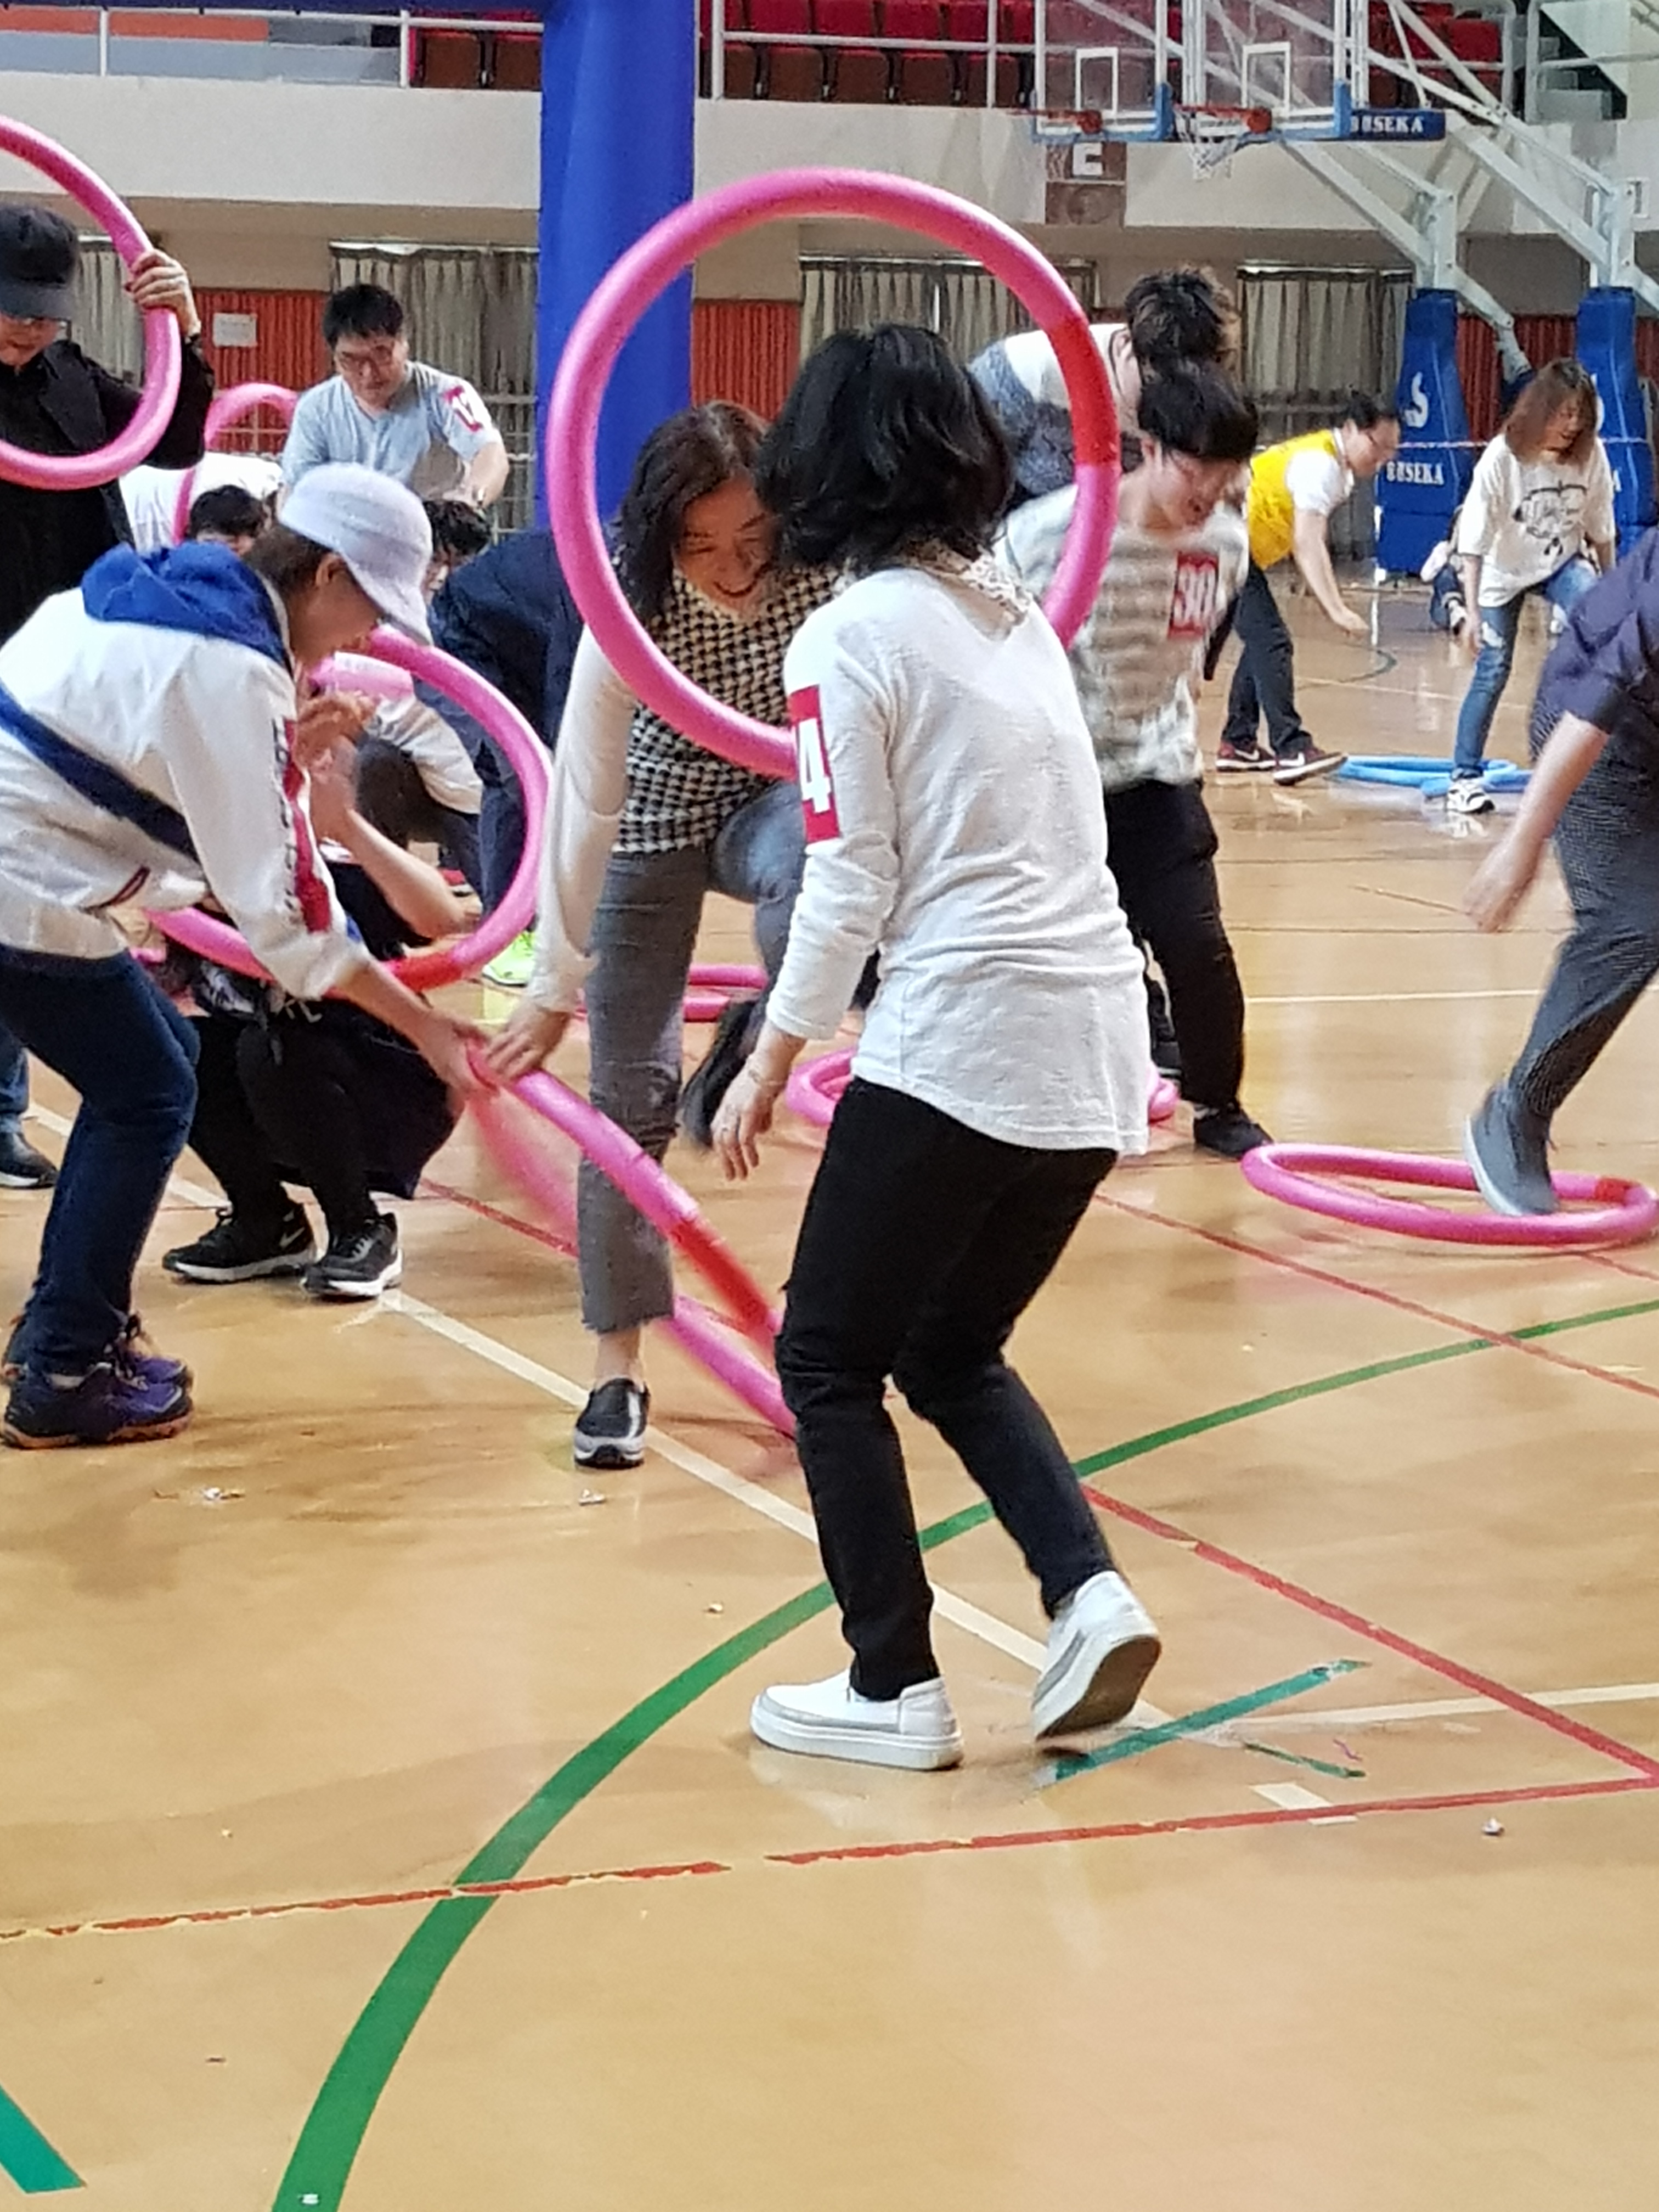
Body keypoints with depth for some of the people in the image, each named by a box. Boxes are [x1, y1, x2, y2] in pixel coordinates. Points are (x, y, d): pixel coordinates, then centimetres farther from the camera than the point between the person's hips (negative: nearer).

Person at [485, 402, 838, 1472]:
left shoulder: (826, 572, -26)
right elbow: (583, 801, -22)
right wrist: (556, 986, -19)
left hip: (776, 800, 1)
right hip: (654, 826, -1)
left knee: (807, 859, -38)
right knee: (633, 1094, -5)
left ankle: (760, 1037, -7)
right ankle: (620, 1365, 7)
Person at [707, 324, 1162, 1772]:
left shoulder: (852, 636, -6)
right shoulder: (1021, 618, 15)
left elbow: (851, 888, -8)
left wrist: (769, 1066, 0)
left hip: (962, 1044, -7)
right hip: (1099, 1047, 7)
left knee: (831, 1360, 8)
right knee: (955, 1351, 22)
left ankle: (895, 1691, 7)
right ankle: (1091, 1597, 4)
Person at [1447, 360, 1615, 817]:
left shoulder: (1590, 454, -17)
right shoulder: (1502, 458, -25)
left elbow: (1600, 528, -3)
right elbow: (1472, 542, -24)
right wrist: (1471, 612, -28)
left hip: (1563, 562, 2)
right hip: (1504, 572, -2)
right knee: (1493, 671, -3)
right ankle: (1466, 776, 10)